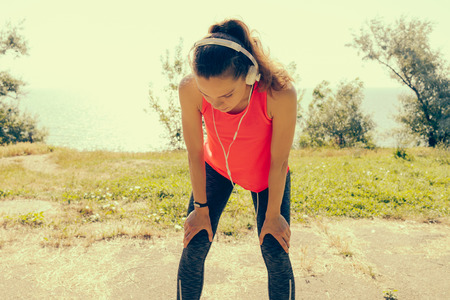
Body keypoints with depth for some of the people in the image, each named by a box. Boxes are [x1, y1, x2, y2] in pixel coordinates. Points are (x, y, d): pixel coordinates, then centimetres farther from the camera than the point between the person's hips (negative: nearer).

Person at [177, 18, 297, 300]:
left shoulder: (280, 94, -38)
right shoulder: (190, 89, -33)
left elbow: (279, 161, -24)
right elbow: (195, 152, -18)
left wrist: (272, 215, -10)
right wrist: (201, 208, -6)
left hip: (265, 173, -1)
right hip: (216, 168, 1)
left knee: (276, 255, -2)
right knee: (194, 248, -2)